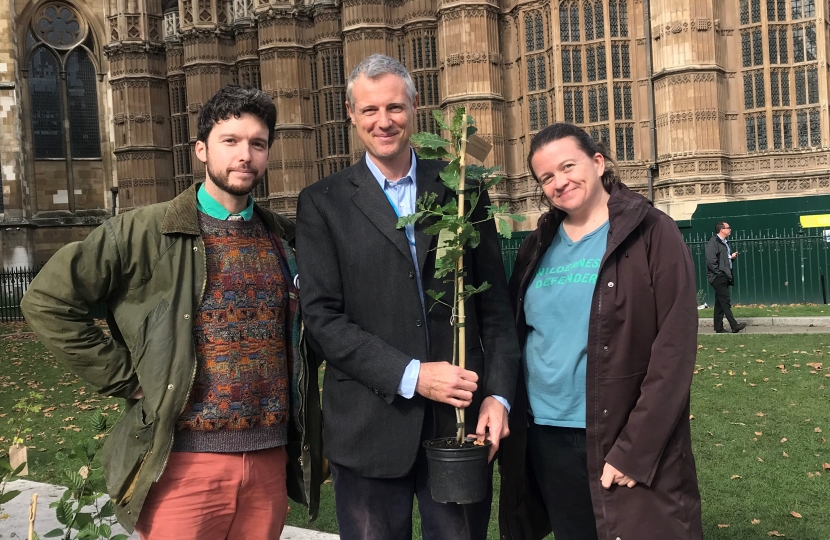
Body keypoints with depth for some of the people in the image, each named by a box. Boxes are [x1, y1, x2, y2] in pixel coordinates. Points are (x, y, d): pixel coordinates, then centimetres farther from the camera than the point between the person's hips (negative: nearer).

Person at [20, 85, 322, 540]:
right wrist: (127, 379, -7)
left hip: (271, 460, 4)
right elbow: (47, 302, -6)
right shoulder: (144, 232, -5)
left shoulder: (286, 238, 8)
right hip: (184, 462, -4)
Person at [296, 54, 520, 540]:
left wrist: (498, 393, -5)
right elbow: (322, 315, -6)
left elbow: (494, 301, 6)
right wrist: (411, 375, -14)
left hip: (461, 417, 1)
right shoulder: (323, 203, 2)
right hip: (370, 425, -1)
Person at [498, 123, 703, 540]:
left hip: (625, 444, -4)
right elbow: (515, 335, 12)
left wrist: (635, 450, -17)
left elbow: (675, 349, -13)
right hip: (543, 438, 5)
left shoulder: (651, 234, -7)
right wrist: (504, 415, 1)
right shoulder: (538, 246, 7)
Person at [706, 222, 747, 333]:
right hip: (718, 277, -10)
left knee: (720, 303, 9)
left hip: (724, 277, 10)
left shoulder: (724, 242, 18)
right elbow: (711, 260, -19)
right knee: (725, 302, -11)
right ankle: (734, 325, -13)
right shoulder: (713, 242, -11)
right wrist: (718, 273, -18)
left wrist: (731, 257, 8)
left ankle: (718, 327, 12)